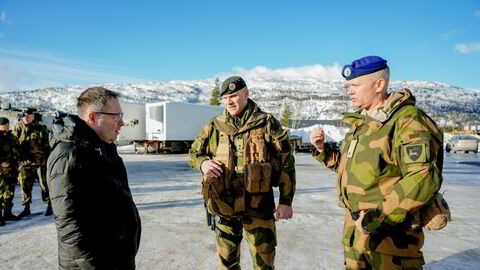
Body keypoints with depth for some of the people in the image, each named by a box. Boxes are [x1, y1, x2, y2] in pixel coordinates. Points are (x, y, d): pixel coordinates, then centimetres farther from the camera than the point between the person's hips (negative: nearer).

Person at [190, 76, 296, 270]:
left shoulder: (267, 124, -5)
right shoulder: (214, 126, 2)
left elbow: (286, 162, -3)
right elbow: (194, 152, 12)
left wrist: (286, 201, -6)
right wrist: (203, 163, -12)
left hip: (258, 205, -2)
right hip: (223, 204, 3)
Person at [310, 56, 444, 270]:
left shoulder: (406, 121, -17)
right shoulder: (361, 121, 9)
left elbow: (424, 179, -25)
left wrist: (380, 216, -24)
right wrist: (323, 150, 2)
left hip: (388, 232, -8)